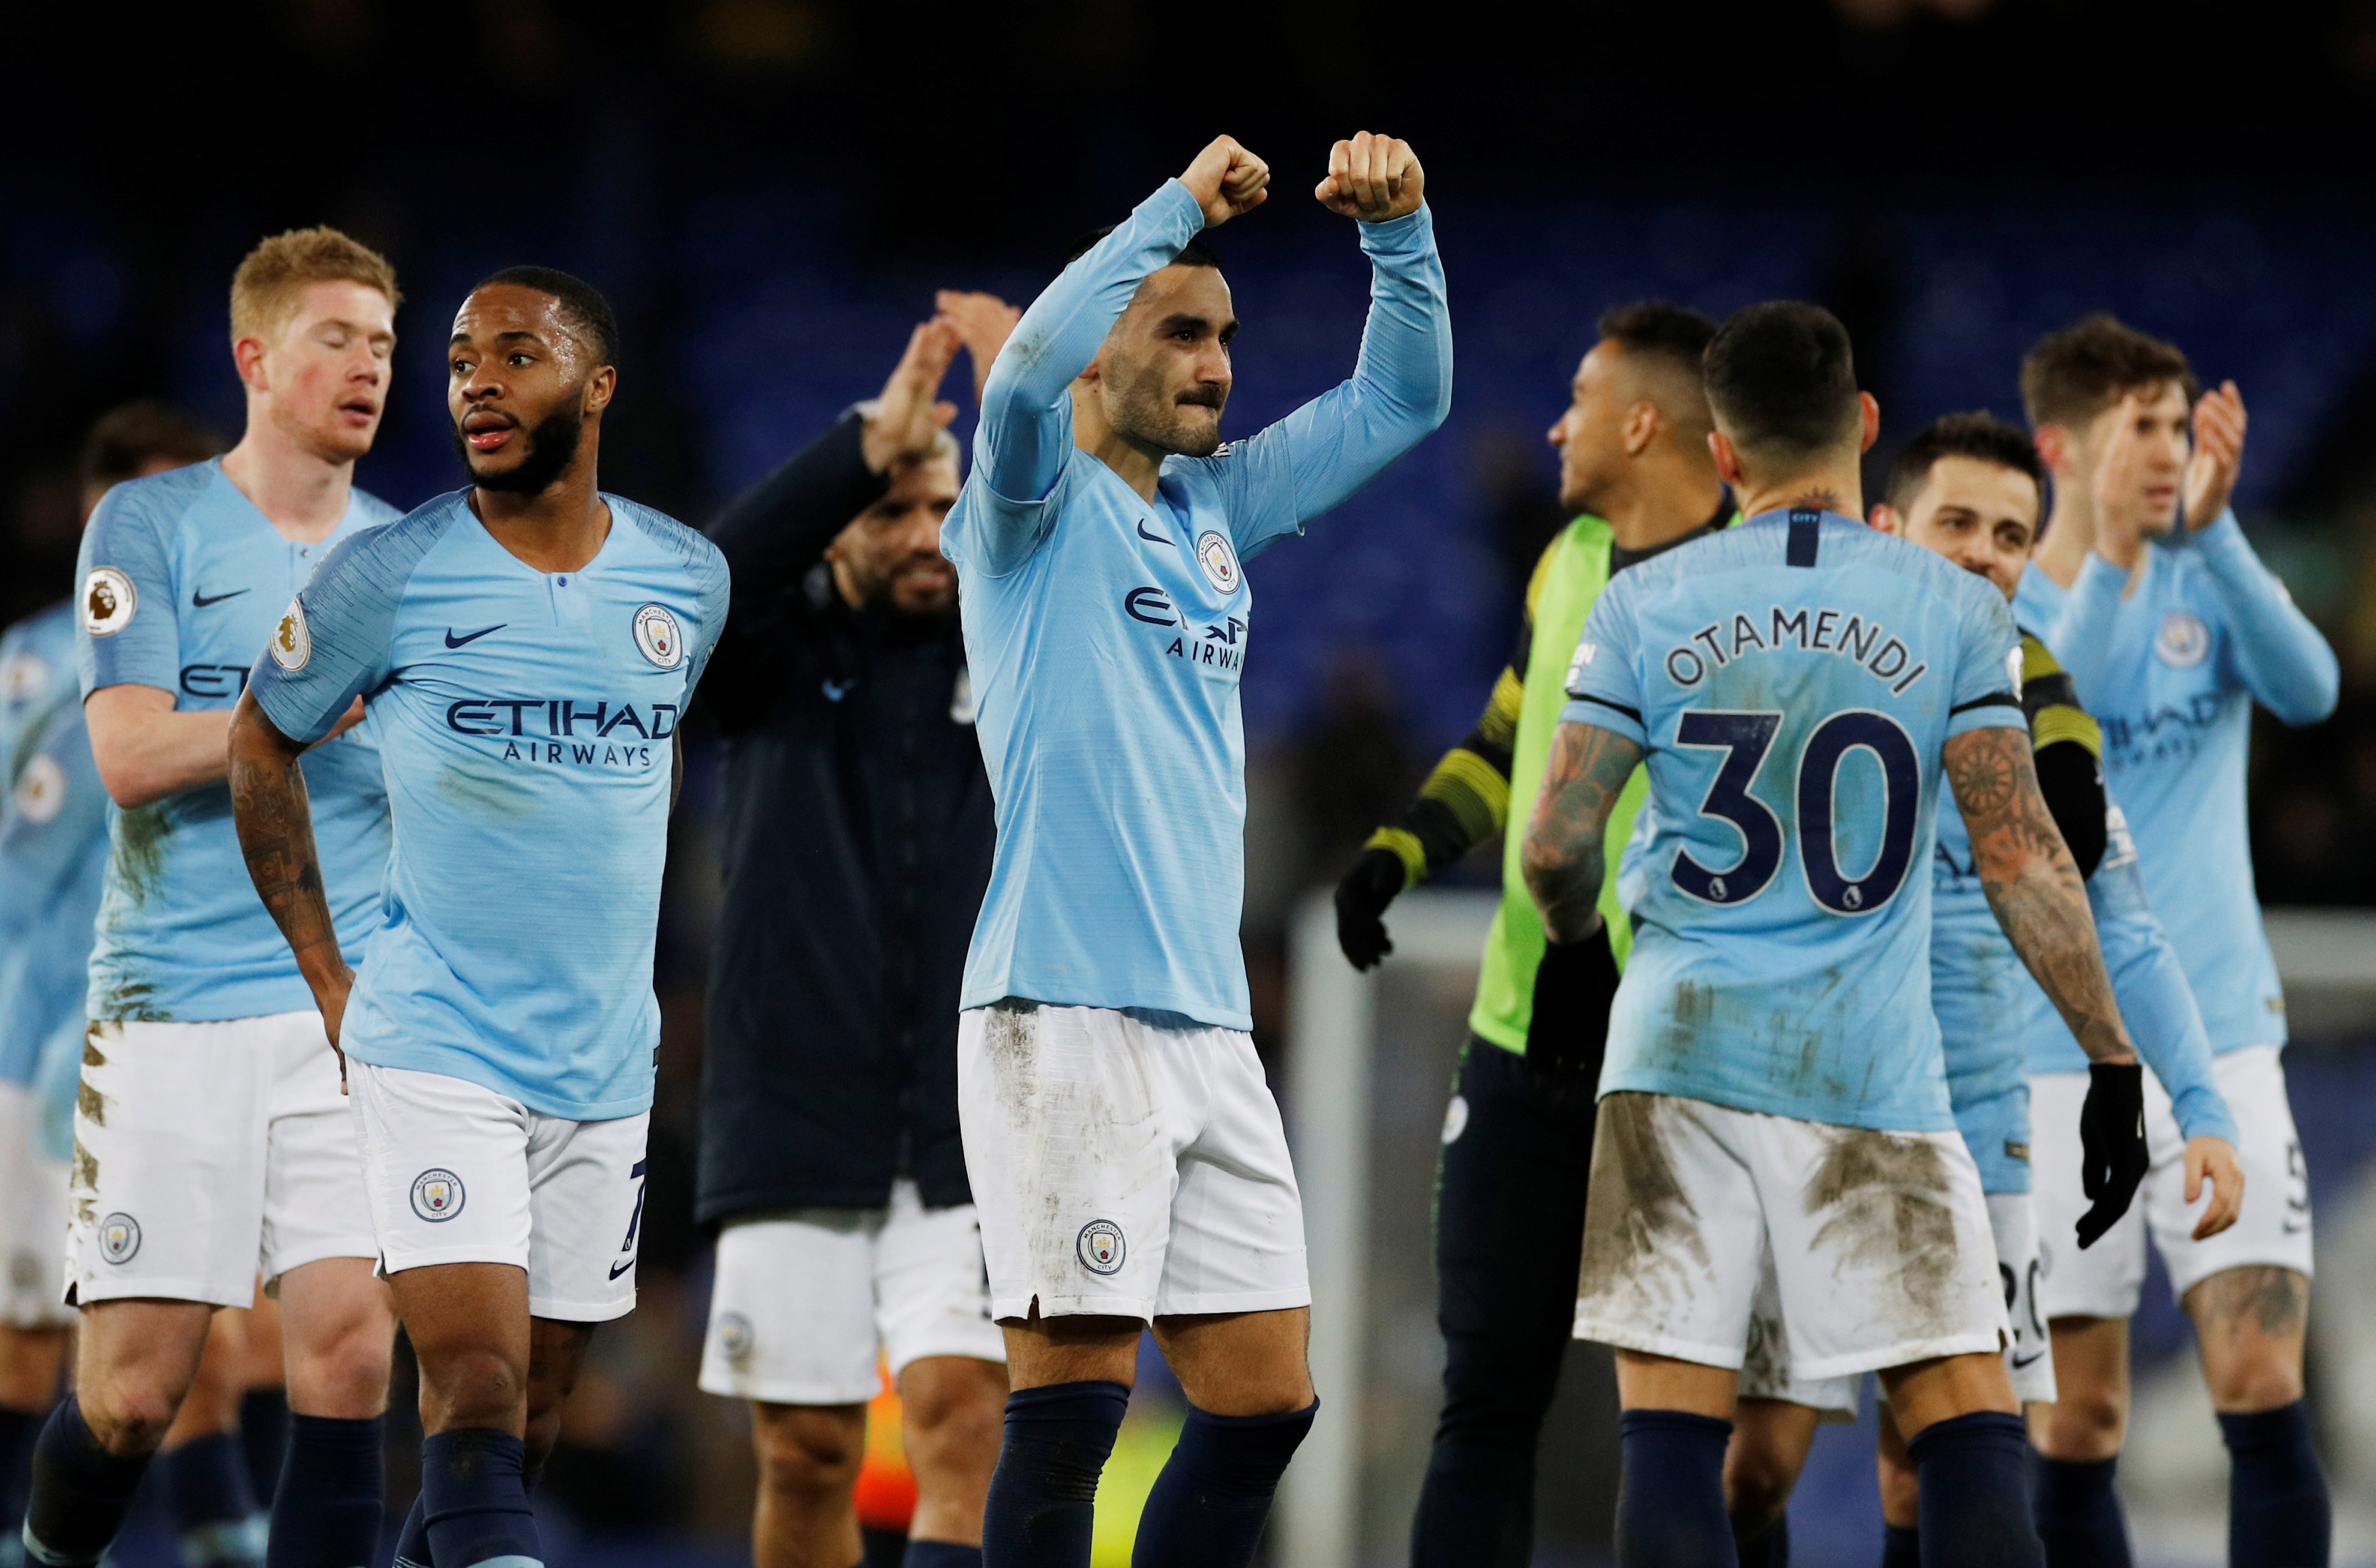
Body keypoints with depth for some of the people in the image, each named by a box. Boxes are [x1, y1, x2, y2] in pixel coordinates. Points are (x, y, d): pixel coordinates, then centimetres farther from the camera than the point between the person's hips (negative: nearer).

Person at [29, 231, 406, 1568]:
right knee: (134, 1385, -2)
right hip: (175, 1001, -3)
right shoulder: (153, 524, 1)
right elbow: (132, 755, -11)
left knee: (349, 1344, -11)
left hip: (352, 1006, 3)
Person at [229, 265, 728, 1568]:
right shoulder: (390, 575, -6)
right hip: (435, 1052, -4)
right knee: (477, 1385, -18)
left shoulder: (689, 580, 4)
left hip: (607, 1064, 4)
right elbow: (261, 743, 8)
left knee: (532, 1403, 8)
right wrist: (326, 975, 2)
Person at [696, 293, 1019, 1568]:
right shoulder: (780, 656, 5)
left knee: (960, 1410, -15)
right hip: (795, 1120, 0)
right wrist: (872, 441, -25)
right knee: (806, 1452, 4)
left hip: (972, 1128, 0)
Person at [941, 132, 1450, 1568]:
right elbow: (1025, 372, -24)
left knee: (1264, 1400, 6)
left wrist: (1399, 230, 6)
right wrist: (1181, 205, -19)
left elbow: (1403, 400, 22)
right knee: (1075, 1400, -10)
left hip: (1206, 1022, 7)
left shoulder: (1216, 508, 17)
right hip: (1064, 1018, -7)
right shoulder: (1035, 510, -2)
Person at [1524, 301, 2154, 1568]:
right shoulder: (1953, 610, 0)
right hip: (1873, 1072, -1)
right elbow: (2021, 858, -4)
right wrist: (2112, 1060, 1)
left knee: (1672, 1432, 1)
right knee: (1970, 1431, 0)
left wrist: (1575, 954, 22)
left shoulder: (1643, 607, 2)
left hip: (1681, 1047, 1)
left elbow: (1555, 845, 1)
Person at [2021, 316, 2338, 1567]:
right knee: (2076, 1429, 2)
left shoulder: (2209, 588, 5)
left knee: (2265, 1398, -10)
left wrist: (2210, 531, -25)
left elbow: (2309, 689, -13)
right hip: (2059, 1063, -1)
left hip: (2221, 1042, 1)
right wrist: (2112, 554, -30)